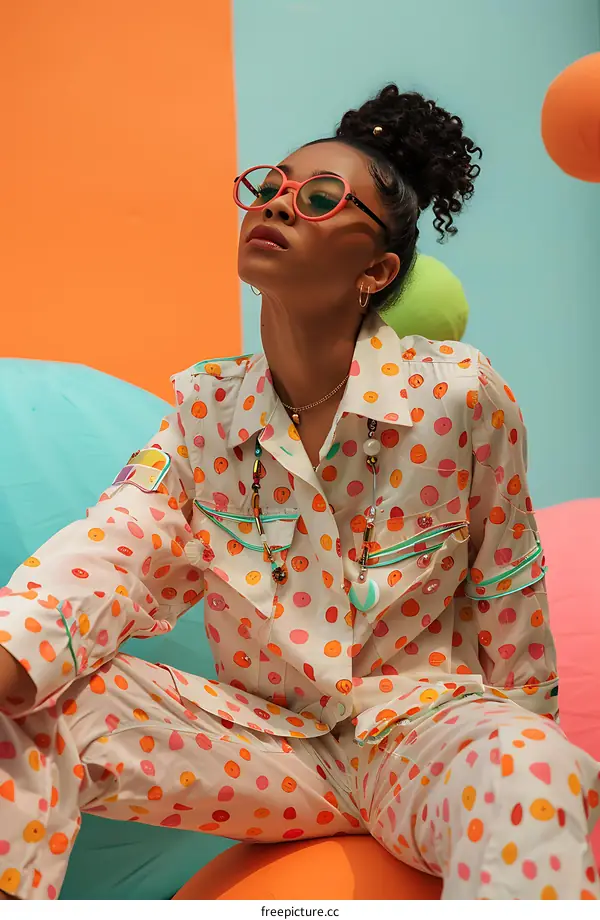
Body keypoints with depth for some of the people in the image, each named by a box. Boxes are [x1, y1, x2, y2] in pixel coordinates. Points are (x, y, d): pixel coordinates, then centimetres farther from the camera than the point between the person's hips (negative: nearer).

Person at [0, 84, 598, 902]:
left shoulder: (461, 396, -12)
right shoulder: (205, 408, -2)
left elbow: (510, 601, -3)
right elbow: (111, 551, -16)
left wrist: (525, 749, 7)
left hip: (419, 723, -3)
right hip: (268, 737, 4)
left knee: (527, 775, -38)